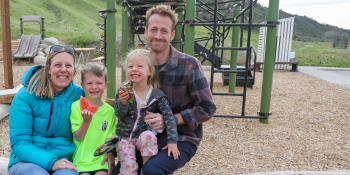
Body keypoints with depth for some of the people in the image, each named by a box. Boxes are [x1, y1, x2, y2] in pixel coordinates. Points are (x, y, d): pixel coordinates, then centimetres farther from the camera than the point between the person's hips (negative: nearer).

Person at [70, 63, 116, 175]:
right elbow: (78, 137, -5)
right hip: (81, 159, -1)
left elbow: (110, 137, 7)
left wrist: (110, 155, -7)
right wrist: (86, 122, -21)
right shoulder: (76, 106, -2)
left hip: (101, 159, 1)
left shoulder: (109, 110, 4)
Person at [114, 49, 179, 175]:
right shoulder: (124, 91, -6)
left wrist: (172, 141, -20)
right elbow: (119, 115, -6)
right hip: (124, 137, 1)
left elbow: (169, 117, -12)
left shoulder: (156, 94, -10)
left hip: (144, 135, 0)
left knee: (149, 136, -32)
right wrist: (122, 102, -27)